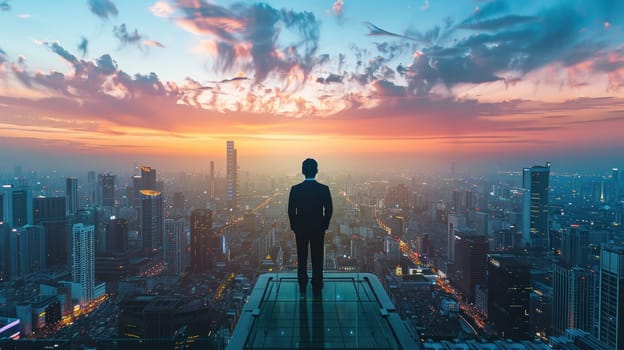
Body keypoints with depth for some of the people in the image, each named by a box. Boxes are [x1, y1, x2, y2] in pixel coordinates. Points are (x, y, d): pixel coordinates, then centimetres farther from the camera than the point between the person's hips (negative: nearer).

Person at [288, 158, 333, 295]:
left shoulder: (295, 189, -11)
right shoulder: (324, 189, -10)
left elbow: (291, 211, -6)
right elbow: (328, 210, -5)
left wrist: (294, 226, 8)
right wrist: (325, 225, 10)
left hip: (300, 229, 0)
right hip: (318, 229, 0)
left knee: (302, 258, 15)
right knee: (317, 259, 10)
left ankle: (302, 286, 25)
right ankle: (317, 287, 17)